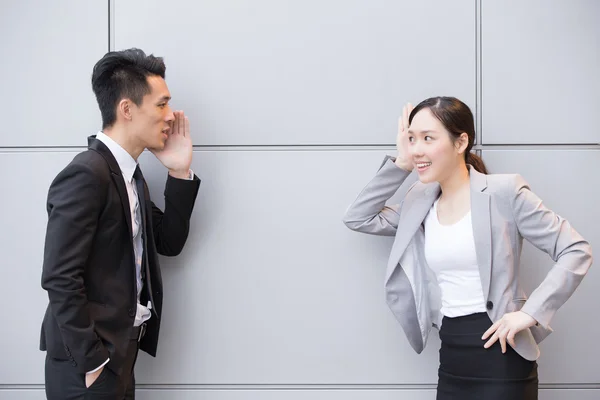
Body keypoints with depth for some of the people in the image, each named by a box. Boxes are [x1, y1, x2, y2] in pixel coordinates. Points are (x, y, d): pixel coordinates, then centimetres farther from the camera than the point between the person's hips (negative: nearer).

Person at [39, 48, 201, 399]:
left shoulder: (130, 173, 10)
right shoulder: (86, 175, -19)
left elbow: (168, 243, 13)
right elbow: (60, 278, -23)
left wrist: (180, 172, 2)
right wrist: (92, 362, -20)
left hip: (120, 352, 9)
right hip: (88, 363, -9)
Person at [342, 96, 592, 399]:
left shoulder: (504, 192, -9)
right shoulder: (421, 203, 9)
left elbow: (577, 251, -9)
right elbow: (357, 218, 7)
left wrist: (530, 313, -17)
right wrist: (400, 165, 1)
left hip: (501, 357, -5)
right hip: (451, 360, 6)